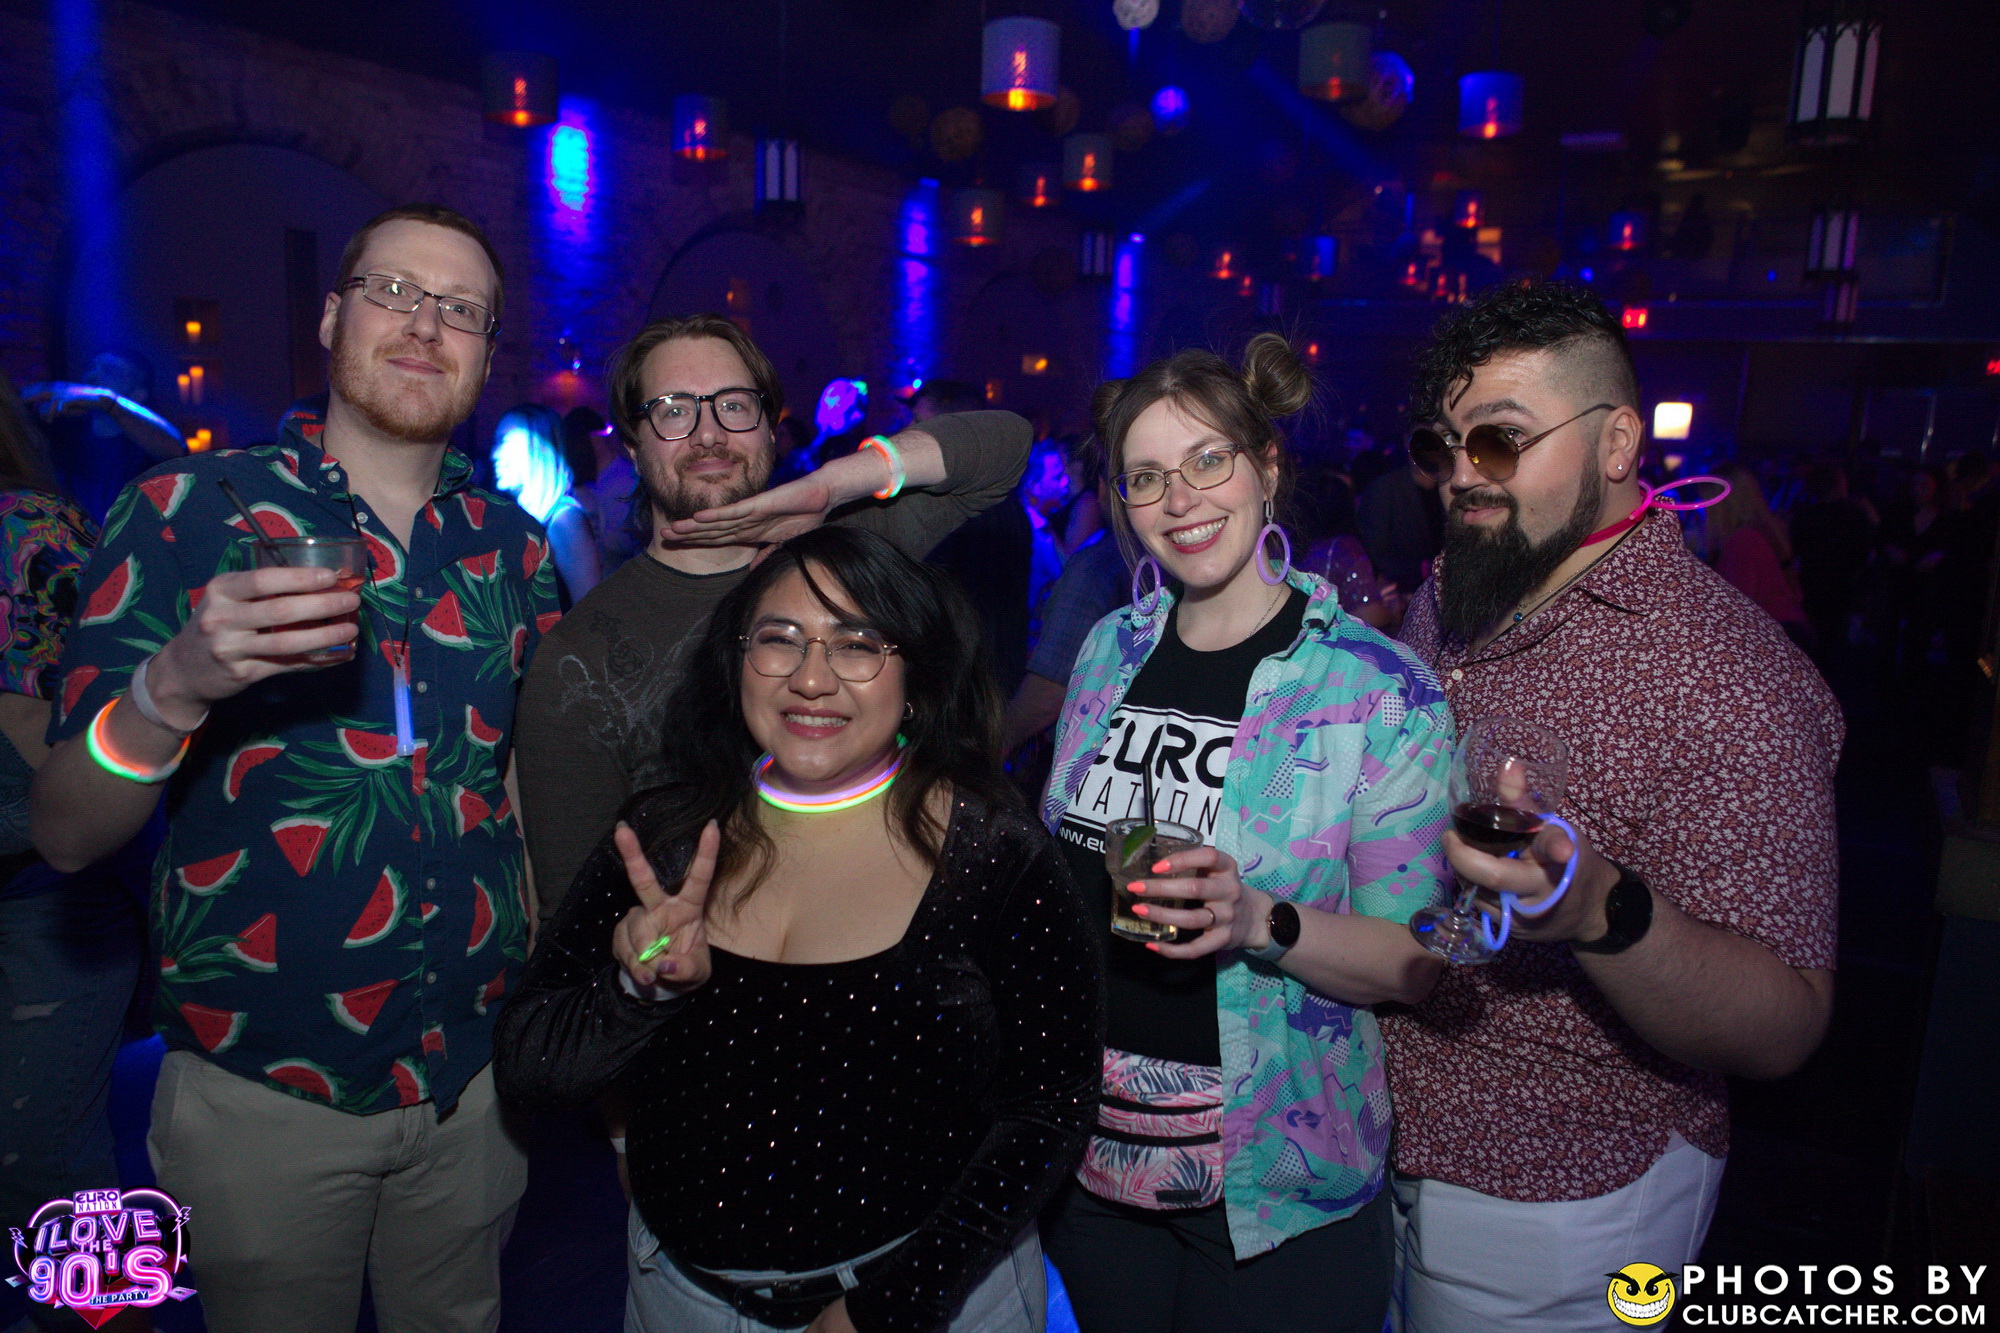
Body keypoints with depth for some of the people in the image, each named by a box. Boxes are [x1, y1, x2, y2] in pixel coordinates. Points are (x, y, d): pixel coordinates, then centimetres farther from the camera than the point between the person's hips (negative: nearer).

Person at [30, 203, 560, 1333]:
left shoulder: (512, 544, 0)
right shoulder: (183, 512, -9)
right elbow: (65, 839, -13)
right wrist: (176, 685, -32)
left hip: (477, 1079, 3)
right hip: (260, 1098, -2)